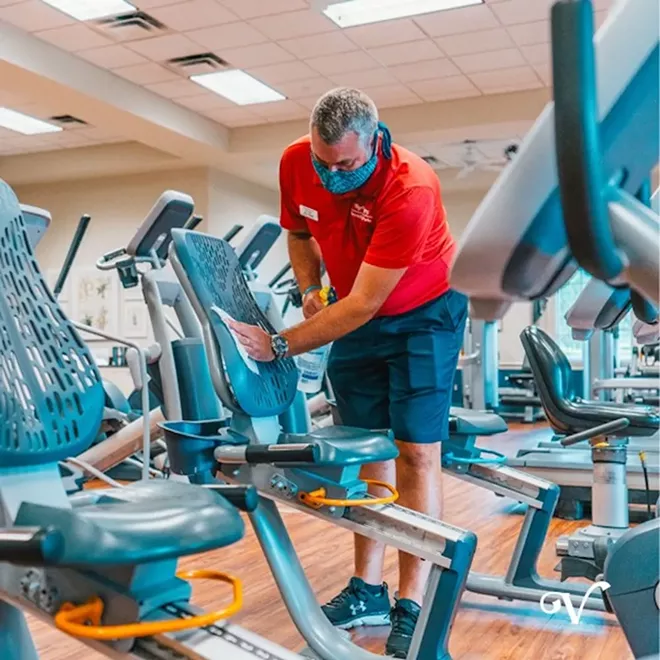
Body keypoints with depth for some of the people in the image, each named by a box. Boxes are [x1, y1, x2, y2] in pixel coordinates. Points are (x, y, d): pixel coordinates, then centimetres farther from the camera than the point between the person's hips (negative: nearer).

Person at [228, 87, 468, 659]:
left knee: (416, 452, -8)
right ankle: (368, 589, 15)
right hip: (356, 315, 5)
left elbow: (363, 304, -31)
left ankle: (412, 607, -1)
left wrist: (279, 345, -30)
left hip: (423, 314, -5)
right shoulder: (296, 163, -14)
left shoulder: (410, 189, -32)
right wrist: (311, 289, -11)